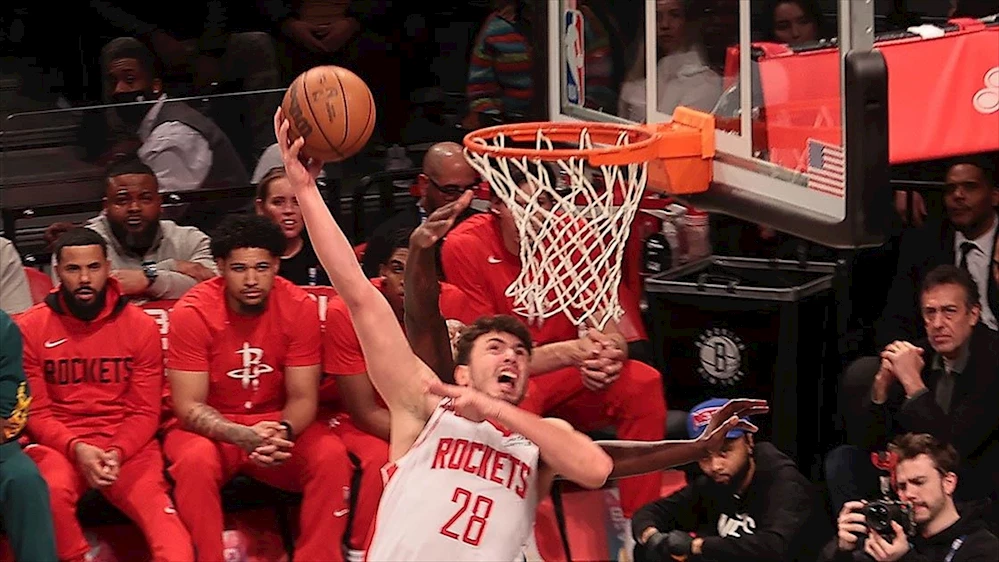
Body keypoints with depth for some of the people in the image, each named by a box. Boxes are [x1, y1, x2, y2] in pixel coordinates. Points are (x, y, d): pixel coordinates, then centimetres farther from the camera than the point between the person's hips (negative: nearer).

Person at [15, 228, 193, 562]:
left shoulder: (140, 326, 6)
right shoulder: (31, 329, 4)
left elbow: (145, 412, 6)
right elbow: (36, 412, 3)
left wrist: (117, 453, -14)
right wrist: (77, 448, -16)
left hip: (127, 445, 1)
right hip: (59, 443, -1)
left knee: (155, 504, -28)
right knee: (53, 490, -34)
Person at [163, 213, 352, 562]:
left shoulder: (299, 308, -10)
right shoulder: (192, 312, -16)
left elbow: (303, 398, -7)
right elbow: (189, 406, -16)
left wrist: (283, 432, -31)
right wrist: (244, 436, -34)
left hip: (278, 424, 2)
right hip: (210, 428, -2)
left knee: (331, 456, -26)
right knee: (195, 461, -35)